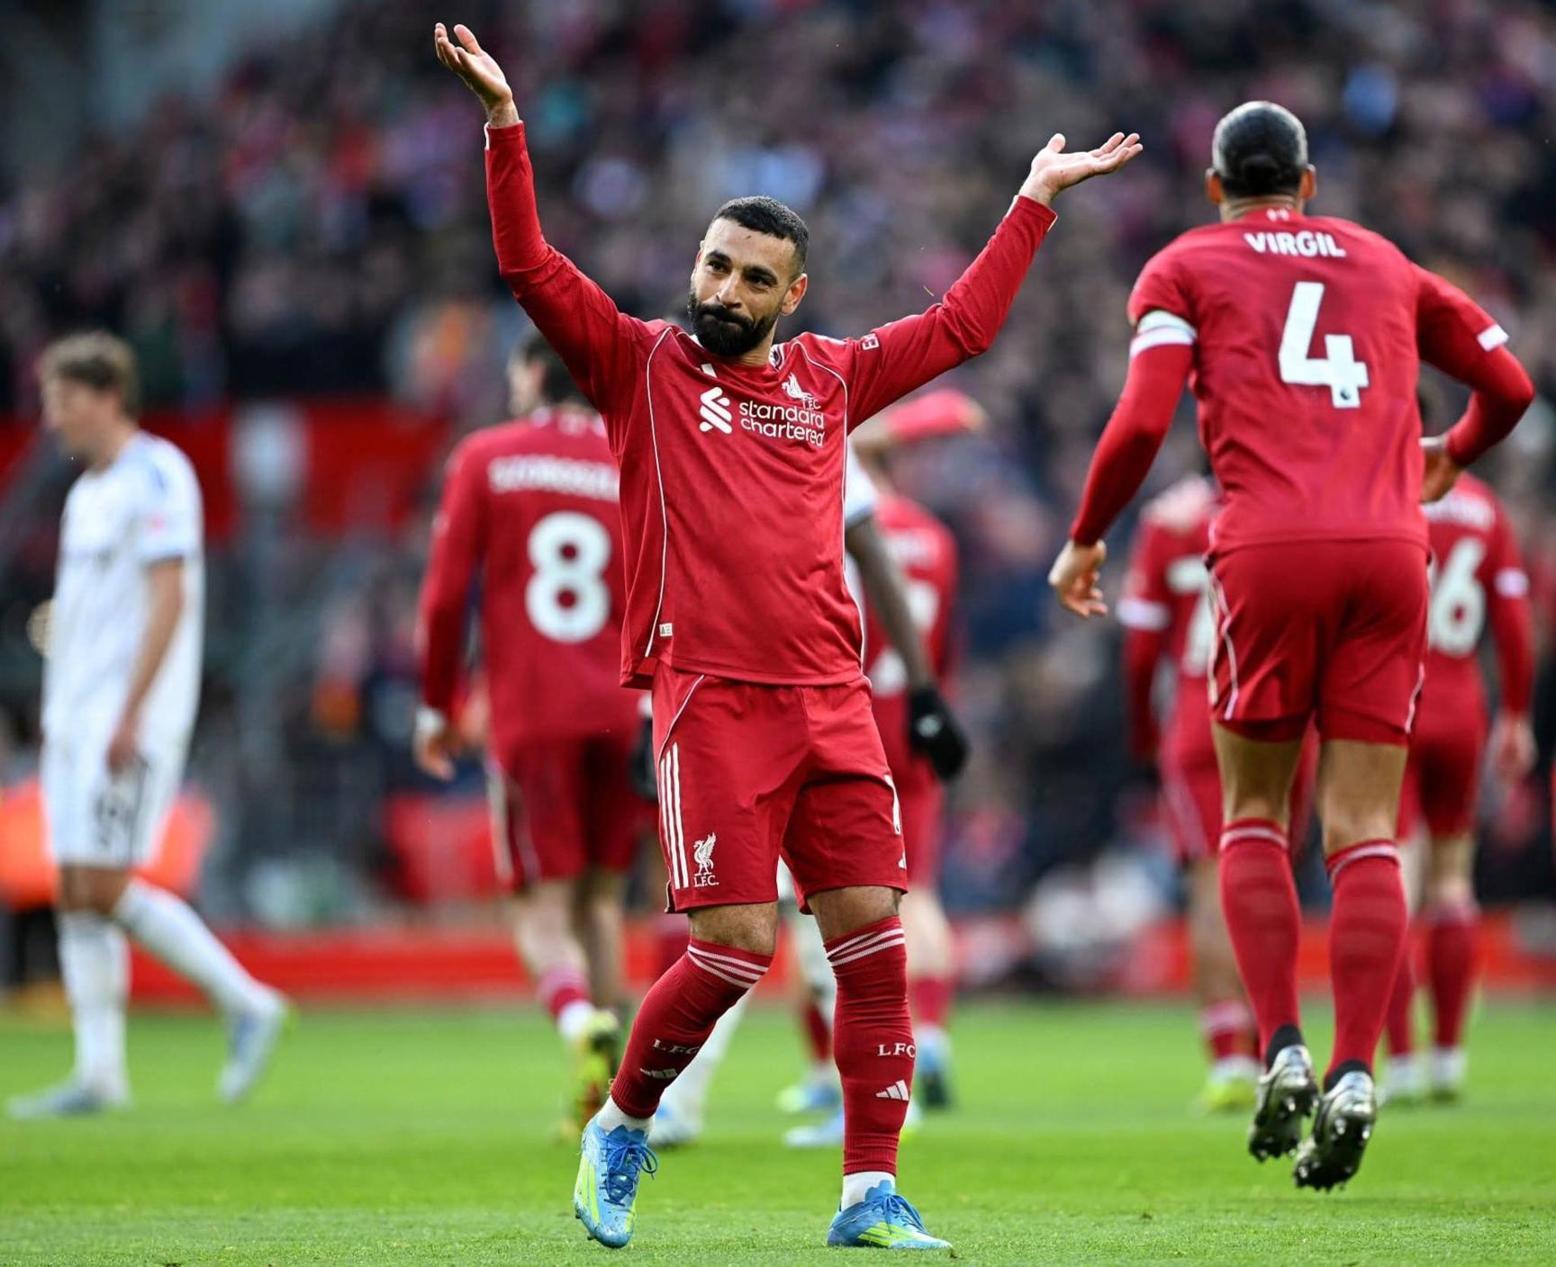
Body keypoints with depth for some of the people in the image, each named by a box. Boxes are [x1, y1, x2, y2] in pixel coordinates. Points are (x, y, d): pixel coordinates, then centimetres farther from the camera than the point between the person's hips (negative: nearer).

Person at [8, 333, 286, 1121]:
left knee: (105, 889, -12)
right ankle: (99, 1071, 3)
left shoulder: (156, 476, -10)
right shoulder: (87, 492, 18)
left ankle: (247, 1004, -1)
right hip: (73, 721, 9)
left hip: (133, 721, -9)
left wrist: (129, 715, -22)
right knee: (76, 892, 3)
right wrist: (58, 719, 18)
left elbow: (168, 598, -18)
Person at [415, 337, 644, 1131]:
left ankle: (583, 1022, -32)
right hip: (618, 711, 3)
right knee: (599, 901, 13)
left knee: (543, 912, -2)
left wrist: (436, 707, 9)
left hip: (529, 716, -3)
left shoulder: (484, 460, 3)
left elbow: (444, 594, 0)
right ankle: (601, 1096, 13)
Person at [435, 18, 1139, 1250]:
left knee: (872, 932, -3)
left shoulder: (828, 378, 17)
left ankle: (871, 1191, 2)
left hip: (831, 697, 4)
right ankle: (622, 1128, 13)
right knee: (737, 944, -12)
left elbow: (961, 324, 28)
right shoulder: (642, 366, 6)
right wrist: (505, 124, -11)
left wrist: (1036, 200, 31)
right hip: (710, 695, -4)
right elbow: (531, 267, -2)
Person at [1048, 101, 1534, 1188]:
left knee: (1254, 813, 13)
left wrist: (1085, 540, 12)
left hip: (1271, 548, -2)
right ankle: (1354, 1074, -10)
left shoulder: (1186, 270, 12)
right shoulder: (1386, 264, 22)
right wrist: (1448, 459, 46)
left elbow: (1143, 422, -1)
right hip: (1389, 549, 2)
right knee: (1365, 831, 2)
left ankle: (1282, 1050, -1)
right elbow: (1509, 384, 27)